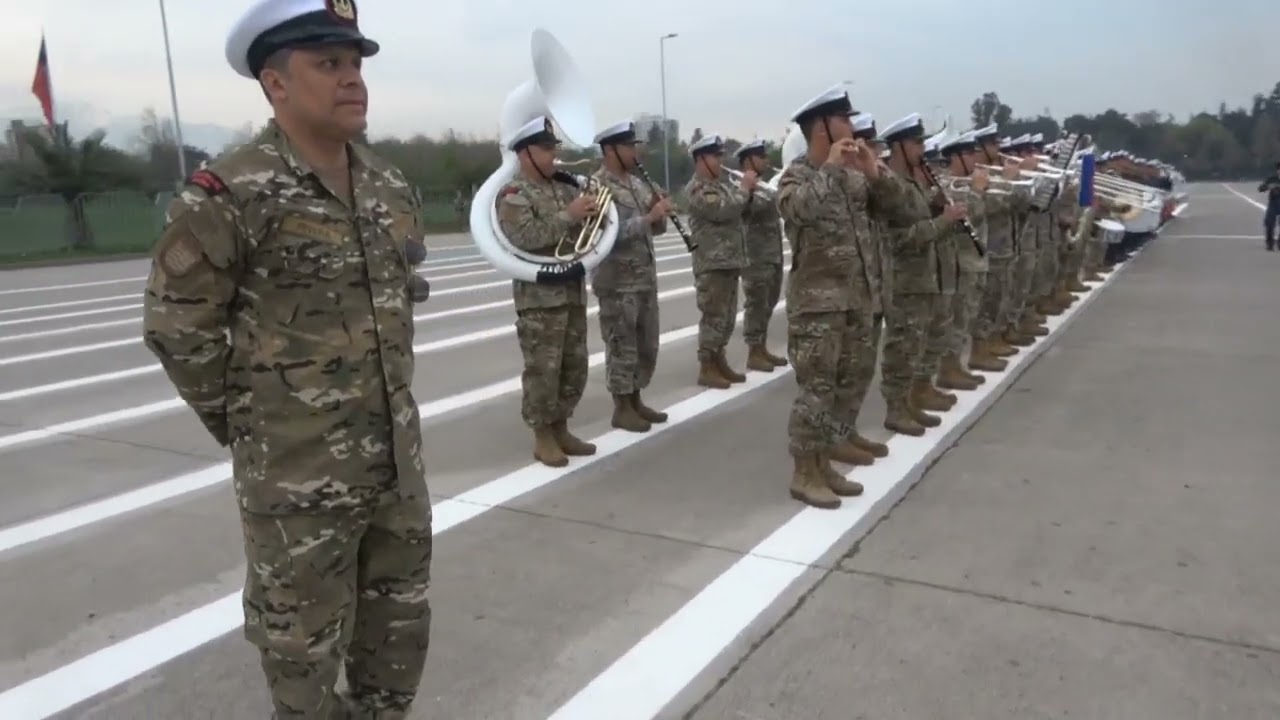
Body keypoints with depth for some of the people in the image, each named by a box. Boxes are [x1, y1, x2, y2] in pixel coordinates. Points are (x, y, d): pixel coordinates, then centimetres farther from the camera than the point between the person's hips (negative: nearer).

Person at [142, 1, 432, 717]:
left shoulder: (392, 187, 5)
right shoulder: (229, 195, -16)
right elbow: (177, 327, -10)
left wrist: (389, 397, 14)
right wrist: (246, 423, -3)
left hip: (398, 457, 6)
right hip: (298, 473, -6)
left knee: (401, 620, 21)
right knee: (304, 644, 12)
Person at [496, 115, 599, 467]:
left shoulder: (565, 188, 14)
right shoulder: (513, 194, -8)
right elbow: (526, 239, -23)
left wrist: (593, 213, -5)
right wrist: (568, 216, -22)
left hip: (573, 291, 7)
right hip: (539, 296, -7)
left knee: (575, 367, 11)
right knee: (543, 370, -3)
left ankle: (560, 429, 24)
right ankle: (542, 438, 9)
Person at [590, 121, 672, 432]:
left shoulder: (638, 184, 13)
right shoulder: (597, 187, -12)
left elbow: (655, 228, 16)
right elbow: (611, 232, -24)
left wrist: (661, 213, -5)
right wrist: (649, 217, -22)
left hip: (646, 277, 8)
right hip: (617, 282, -8)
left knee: (647, 345, 14)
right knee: (621, 346, 0)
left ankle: (636, 401, 26)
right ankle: (622, 409, 11)